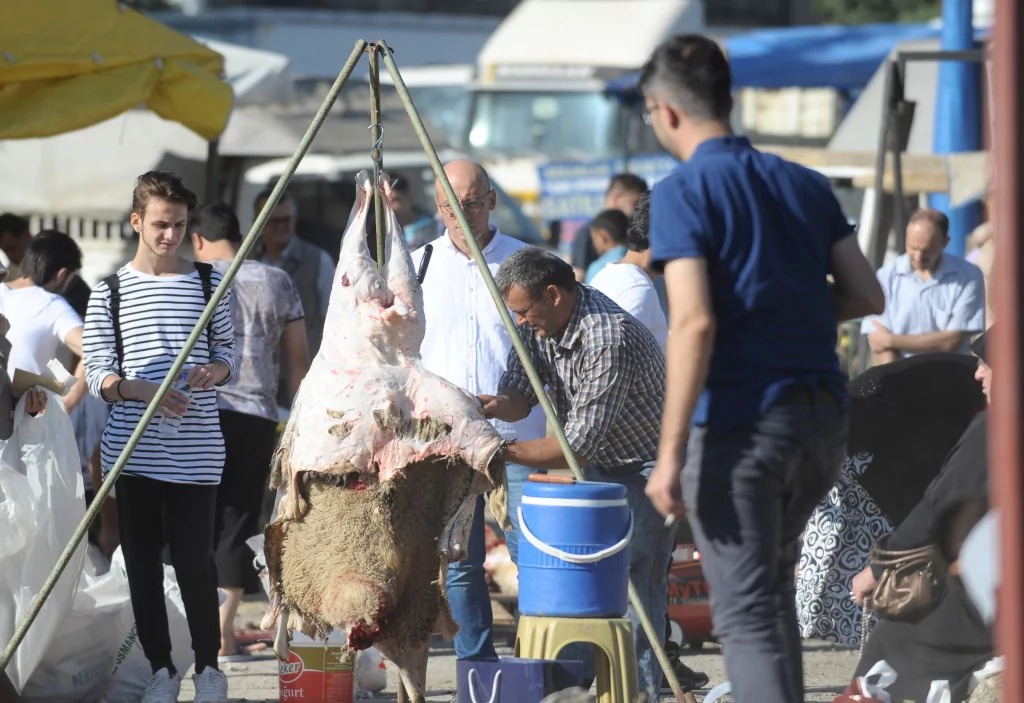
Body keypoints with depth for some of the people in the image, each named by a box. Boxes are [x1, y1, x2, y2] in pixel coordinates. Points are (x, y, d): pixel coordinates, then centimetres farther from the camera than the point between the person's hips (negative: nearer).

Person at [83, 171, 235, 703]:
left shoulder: (209, 283, 9)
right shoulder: (109, 292, 5)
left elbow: (228, 351, 14)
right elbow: (98, 374, 2)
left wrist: (215, 369, -9)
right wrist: (144, 389, -15)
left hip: (196, 450, -1)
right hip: (133, 448, 1)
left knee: (194, 559, -5)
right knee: (142, 561, 4)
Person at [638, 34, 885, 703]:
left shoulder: (683, 193, -9)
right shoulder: (805, 184, 11)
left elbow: (694, 324, -19)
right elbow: (867, 296, 9)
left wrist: (670, 455, -17)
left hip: (741, 422, -7)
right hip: (825, 419, 7)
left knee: (746, 610, -4)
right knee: (772, 580, 25)